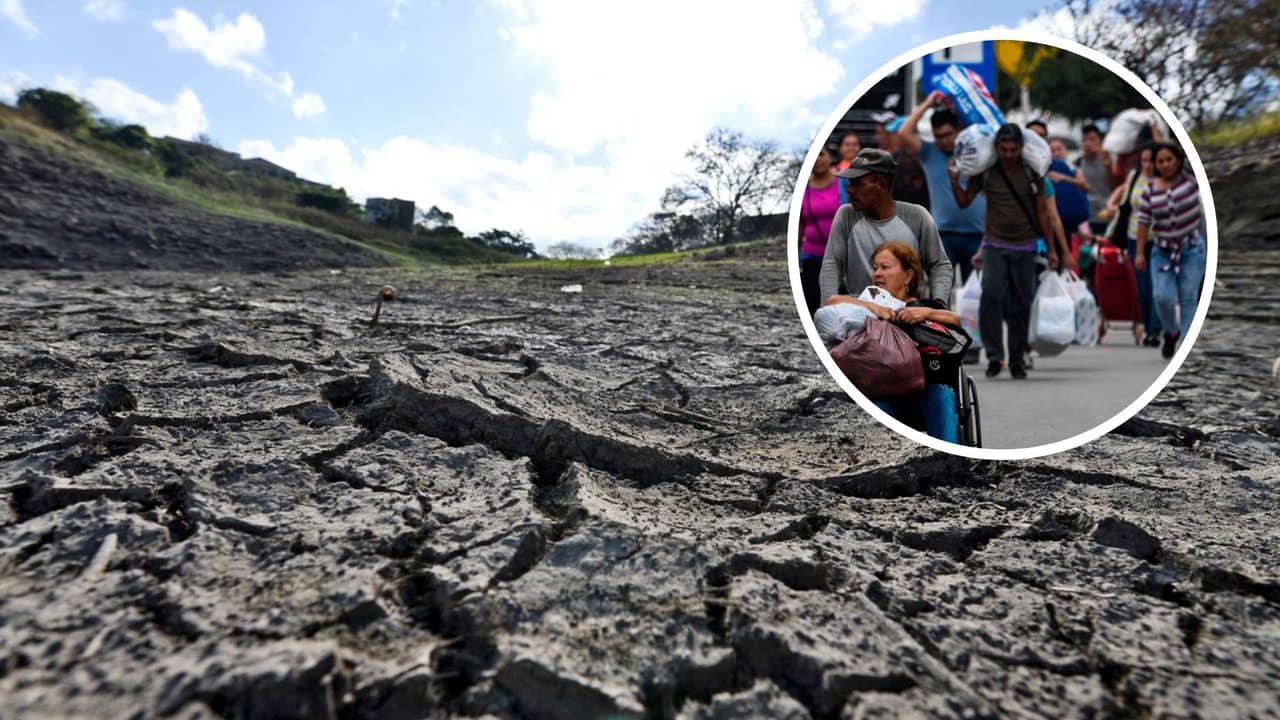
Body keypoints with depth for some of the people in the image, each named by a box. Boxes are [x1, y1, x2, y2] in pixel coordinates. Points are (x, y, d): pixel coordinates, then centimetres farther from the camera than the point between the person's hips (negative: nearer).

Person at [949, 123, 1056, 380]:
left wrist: (1051, 248, 8)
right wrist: (955, 181, -10)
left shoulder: (1031, 173, 2)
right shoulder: (985, 171, 1)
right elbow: (964, 202, 9)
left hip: (1025, 248, 1)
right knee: (990, 294, -21)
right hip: (994, 246, -1)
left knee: (1021, 305, 3)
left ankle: (1017, 361, 12)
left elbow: (1042, 212, 7)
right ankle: (994, 356, -15)